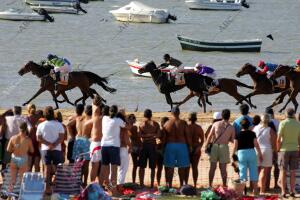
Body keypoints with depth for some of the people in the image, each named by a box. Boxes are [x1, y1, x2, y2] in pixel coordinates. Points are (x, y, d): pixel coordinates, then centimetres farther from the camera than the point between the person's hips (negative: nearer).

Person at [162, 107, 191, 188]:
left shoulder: (167, 123, 1)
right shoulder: (183, 123, -4)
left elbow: (164, 138, 1)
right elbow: (187, 136, -4)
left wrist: (163, 146, 10)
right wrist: (189, 146, 4)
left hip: (170, 145, 1)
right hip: (181, 145, -1)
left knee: (170, 167, 4)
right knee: (181, 166, 6)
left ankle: (169, 185, 2)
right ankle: (182, 184, 7)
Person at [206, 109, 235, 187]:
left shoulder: (216, 124, 3)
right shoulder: (231, 127, 2)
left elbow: (210, 136, -1)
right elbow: (232, 140, 7)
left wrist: (206, 146, 4)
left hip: (215, 146, 1)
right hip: (224, 146, -1)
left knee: (212, 167, 5)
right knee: (223, 168, 3)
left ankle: (210, 185, 5)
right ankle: (224, 185, 5)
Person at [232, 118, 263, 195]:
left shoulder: (238, 135, -1)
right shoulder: (252, 134, 0)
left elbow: (235, 146, -1)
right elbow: (256, 145, 0)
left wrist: (233, 155, 9)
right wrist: (260, 154, 8)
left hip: (241, 153, -1)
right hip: (251, 153, 1)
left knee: (242, 172, 5)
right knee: (253, 172, 8)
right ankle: (255, 191, 10)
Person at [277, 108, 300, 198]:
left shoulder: (283, 123, -8)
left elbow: (278, 139, -11)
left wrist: (278, 150, -1)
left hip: (284, 150, -3)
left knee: (283, 171, 2)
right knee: (292, 171, 7)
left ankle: (283, 192, -2)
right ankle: (292, 191, 6)